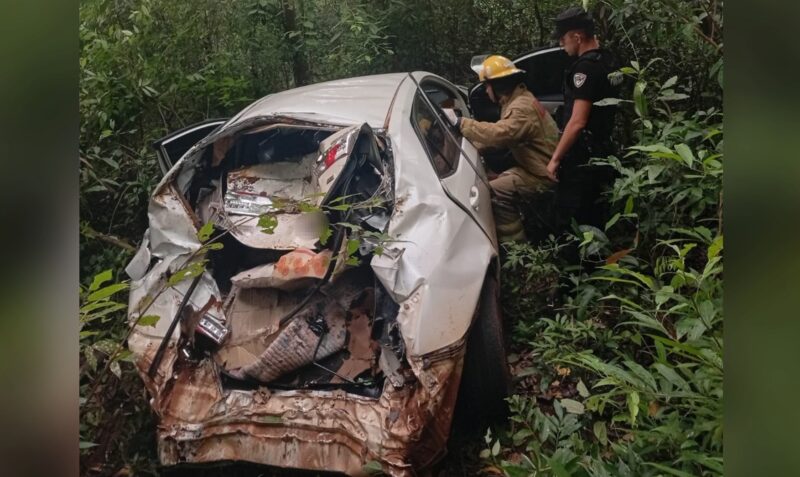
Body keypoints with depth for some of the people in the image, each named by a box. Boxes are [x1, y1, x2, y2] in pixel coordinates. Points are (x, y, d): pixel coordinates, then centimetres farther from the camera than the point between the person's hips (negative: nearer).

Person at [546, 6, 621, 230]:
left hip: (582, 157, -10)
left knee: (570, 220, -3)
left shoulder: (586, 67, -19)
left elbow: (577, 122, -23)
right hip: (601, 152, 10)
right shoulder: (607, 59, 11)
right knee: (592, 217, 16)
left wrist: (555, 158, -18)